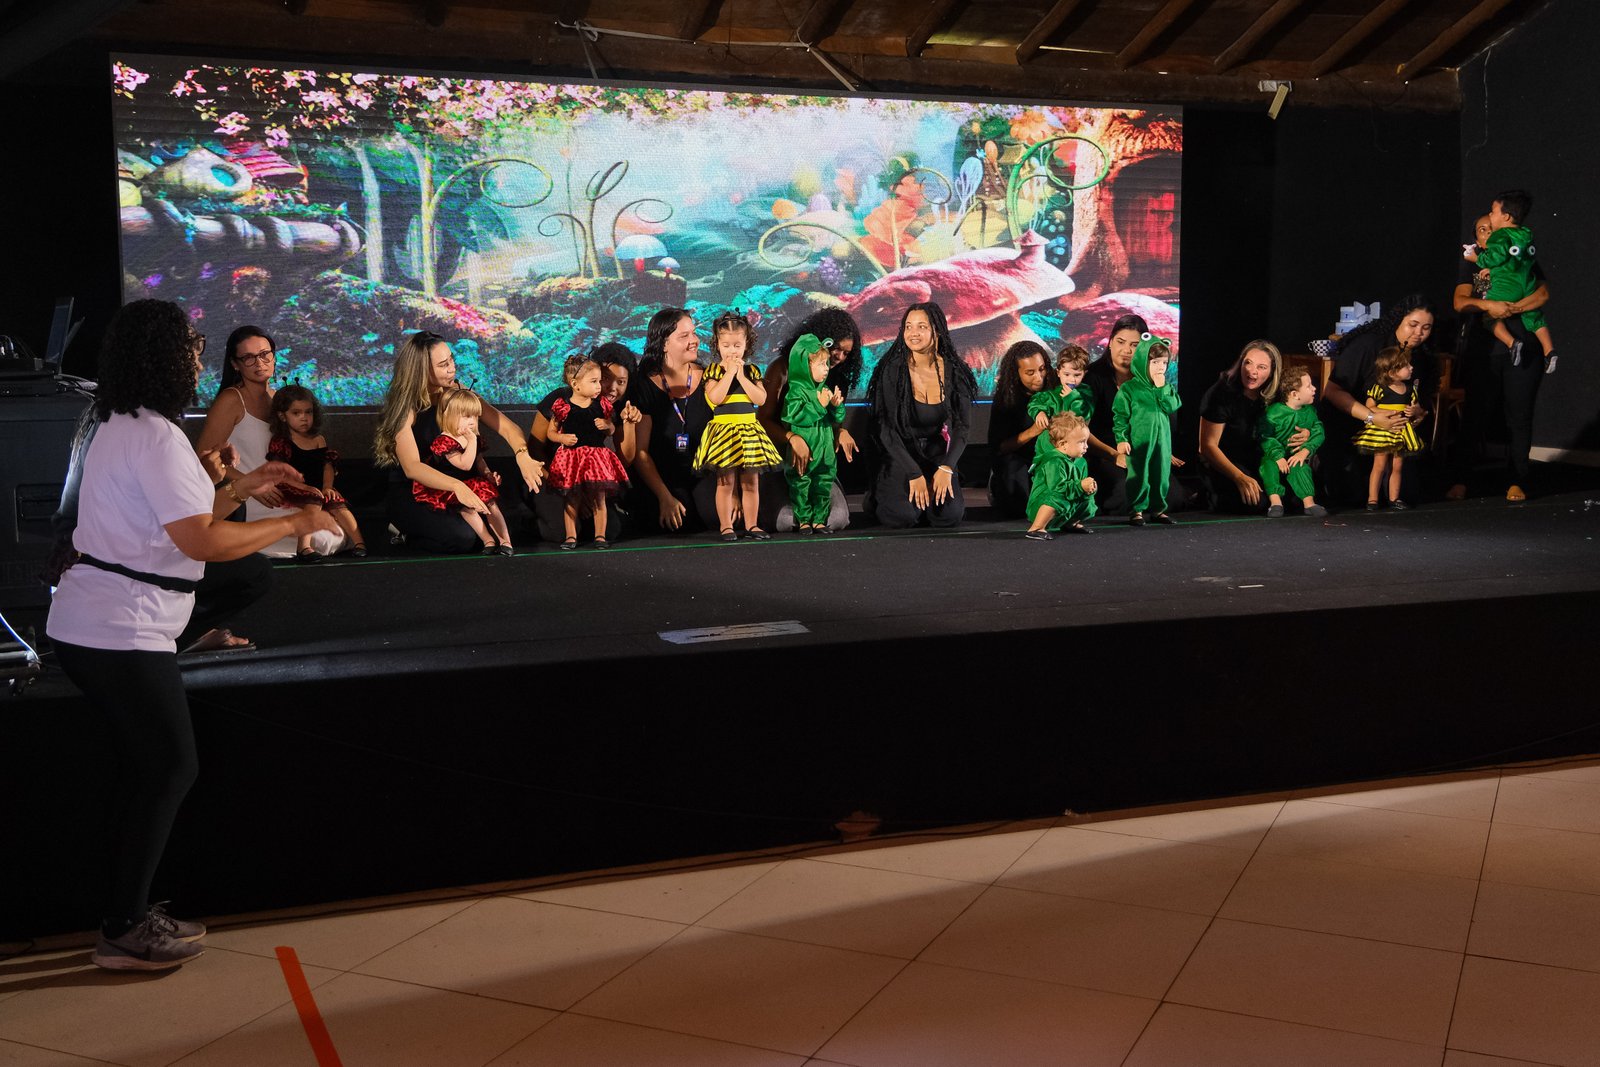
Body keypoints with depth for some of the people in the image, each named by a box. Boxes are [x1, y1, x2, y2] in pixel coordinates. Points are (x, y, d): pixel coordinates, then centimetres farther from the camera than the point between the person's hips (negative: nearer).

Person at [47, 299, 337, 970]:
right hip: (123, 635, -10)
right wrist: (293, 524, -13)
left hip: (85, 627, 10)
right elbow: (202, 542, -23)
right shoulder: (157, 437, -17)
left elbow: (175, 518, 23)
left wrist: (242, 487, 18)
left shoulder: (118, 428, 16)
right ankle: (124, 933, 3)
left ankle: (131, 914, 23)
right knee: (171, 769, -3)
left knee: (150, 768, 16)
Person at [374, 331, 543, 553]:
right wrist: (456, 486, -43)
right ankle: (406, 533, 2)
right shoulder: (406, 407, -16)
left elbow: (507, 427, -6)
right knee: (463, 537, -29)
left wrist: (522, 456, -29)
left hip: (449, 493, 6)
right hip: (410, 495, -6)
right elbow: (412, 468, -27)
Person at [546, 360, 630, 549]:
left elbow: (612, 431, 15)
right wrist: (562, 438, -15)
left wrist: (607, 425, -6)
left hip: (597, 455, 2)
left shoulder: (602, 404, 4)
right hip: (571, 458, -2)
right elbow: (551, 432, 4)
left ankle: (600, 536, 10)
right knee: (572, 499, 2)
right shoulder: (563, 407, -6)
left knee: (599, 499, 3)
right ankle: (571, 536, 11)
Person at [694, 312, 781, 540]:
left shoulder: (752, 371, 7)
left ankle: (752, 525, 14)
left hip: (749, 430, 3)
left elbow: (761, 398, -6)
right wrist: (730, 372, -15)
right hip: (723, 430, -3)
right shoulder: (714, 370, -2)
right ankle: (726, 526, 6)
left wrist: (742, 375, -10)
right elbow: (714, 398, -18)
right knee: (726, 482, -2)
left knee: (751, 482, 6)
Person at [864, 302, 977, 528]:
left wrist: (946, 468, -15)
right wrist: (914, 474, -19)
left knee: (949, 514, -21)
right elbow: (885, 428, -14)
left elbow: (962, 427, 0)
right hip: (898, 454, -2)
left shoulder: (954, 371, -4)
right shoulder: (892, 370, -13)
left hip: (936, 454, 3)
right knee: (904, 515, -27)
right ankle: (878, 496, 8)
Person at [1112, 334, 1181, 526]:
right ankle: (1136, 510, 6)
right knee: (1138, 476, -2)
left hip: (1162, 441, 5)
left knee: (1161, 474, 8)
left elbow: (1172, 407, -3)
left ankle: (1158, 509, 19)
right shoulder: (1129, 388, -4)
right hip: (1138, 441, -5)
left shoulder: (1167, 388, 11)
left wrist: (1162, 388, -9)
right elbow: (1120, 415, -5)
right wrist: (1121, 439, -10)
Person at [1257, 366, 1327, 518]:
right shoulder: (1273, 412, -17)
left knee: (1300, 467, -27)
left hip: (1296, 455, 3)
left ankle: (1309, 501, -28)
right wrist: (1279, 457, -30)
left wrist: (1305, 451, -20)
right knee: (1268, 464, -32)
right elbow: (1265, 438, -20)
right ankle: (1275, 501, -35)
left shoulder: (1310, 411, 1)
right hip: (1274, 454, -3)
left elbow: (1319, 433, -4)